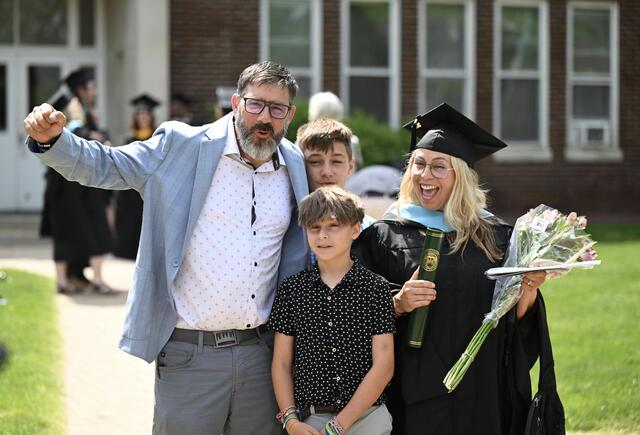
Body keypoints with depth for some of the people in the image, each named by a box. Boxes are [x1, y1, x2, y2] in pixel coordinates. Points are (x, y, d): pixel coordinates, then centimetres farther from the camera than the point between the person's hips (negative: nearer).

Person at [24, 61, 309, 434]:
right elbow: (103, 165, -2)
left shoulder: (295, 167, 7)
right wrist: (52, 138, -21)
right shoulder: (182, 147, -3)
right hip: (190, 355, -3)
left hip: (260, 353, 4)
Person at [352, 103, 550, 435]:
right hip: (417, 394, -2)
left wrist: (528, 289, -10)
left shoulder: (494, 236, 8)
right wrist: (398, 303, -18)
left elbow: (515, 316, 8)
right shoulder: (385, 236, 2)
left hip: (484, 392, 2)